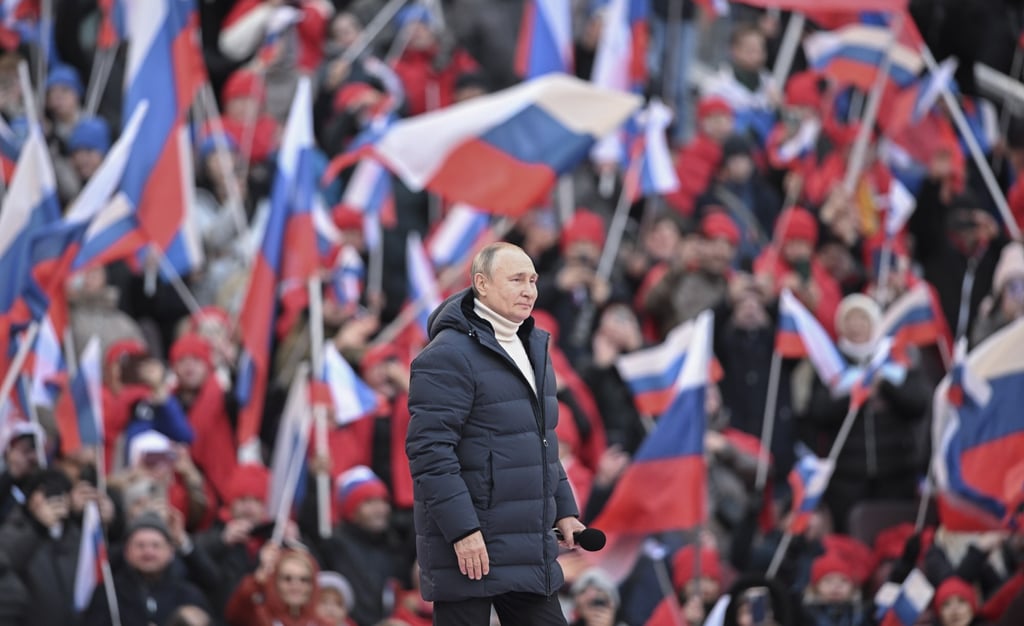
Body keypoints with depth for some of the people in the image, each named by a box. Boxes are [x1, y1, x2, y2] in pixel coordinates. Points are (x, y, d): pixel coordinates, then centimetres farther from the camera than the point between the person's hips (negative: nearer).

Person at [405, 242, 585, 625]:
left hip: (529, 551, 9)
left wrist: (564, 510, 18)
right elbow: (429, 450, -21)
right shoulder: (448, 356, -14)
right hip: (469, 547, -9)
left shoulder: (532, 349, 16)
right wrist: (462, 531, -24)